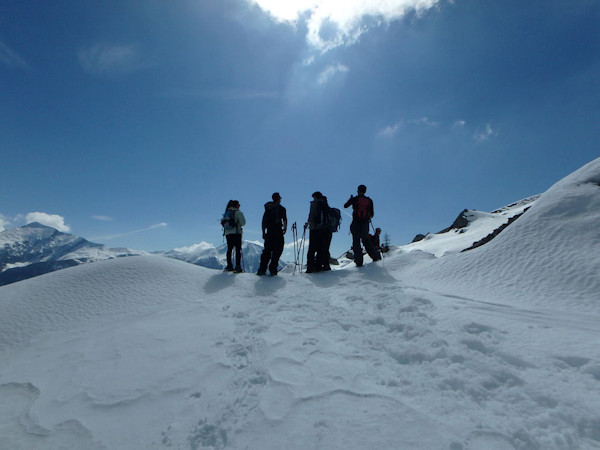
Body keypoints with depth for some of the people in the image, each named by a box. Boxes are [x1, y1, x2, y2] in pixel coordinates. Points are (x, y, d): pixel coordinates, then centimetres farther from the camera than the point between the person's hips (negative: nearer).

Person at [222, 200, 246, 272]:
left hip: (227, 233, 6)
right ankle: (237, 266, -8)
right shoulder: (238, 212, -5)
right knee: (238, 250, -3)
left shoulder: (227, 212, 13)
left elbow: (223, 223, 15)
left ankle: (229, 265, 12)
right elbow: (243, 223, -7)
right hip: (236, 233, -6)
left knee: (229, 249, 12)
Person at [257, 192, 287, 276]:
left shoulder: (267, 208, 13)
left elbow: (263, 221, 13)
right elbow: (284, 220, -9)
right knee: (277, 250, 2)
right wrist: (285, 228, 2)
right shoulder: (281, 208, 0)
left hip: (269, 232, 5)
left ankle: (262, 269, 7)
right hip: (278, 232, -5)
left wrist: (263, 232, 17)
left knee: (267, 250, 11)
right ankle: (273, 270, -3)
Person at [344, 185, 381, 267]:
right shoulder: (369, 200, 4)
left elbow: (345, 206, 9)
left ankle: (359, 261, -4)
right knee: (366, 241, 19)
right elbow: (372, 214, 4)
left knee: (356, 242, 1)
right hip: (365, 223, 3)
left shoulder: (354, 199, -4)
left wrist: (350, 199, 25)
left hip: (356, 223, -3)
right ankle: (375, 256, 15)